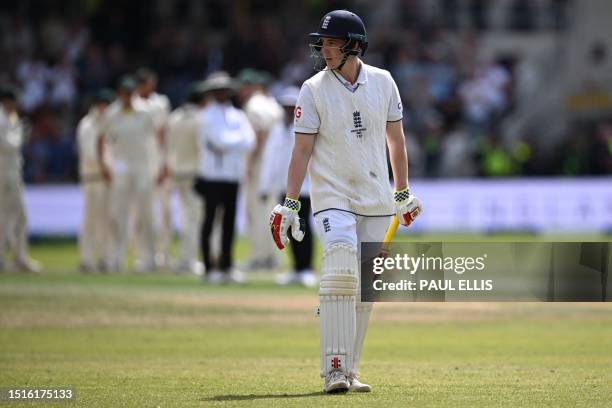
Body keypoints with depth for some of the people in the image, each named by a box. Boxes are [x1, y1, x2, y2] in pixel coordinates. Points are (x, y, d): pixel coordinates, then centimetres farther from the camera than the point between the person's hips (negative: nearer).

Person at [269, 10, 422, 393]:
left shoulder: (383, 82, 3)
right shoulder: (314, 89, -5)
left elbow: (395, 139, 12)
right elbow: (302, 149, -6)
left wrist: (403, 194, 14)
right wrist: (289, 204, -11)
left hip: (377, 199, 4)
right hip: (333, 195, -3)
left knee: (366, 288, 4)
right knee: (341, 272, -21)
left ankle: (348, 371, 11)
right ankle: (335, 369, -20)